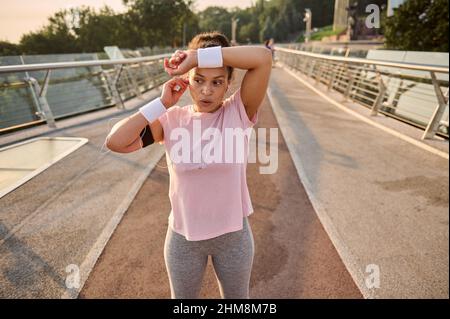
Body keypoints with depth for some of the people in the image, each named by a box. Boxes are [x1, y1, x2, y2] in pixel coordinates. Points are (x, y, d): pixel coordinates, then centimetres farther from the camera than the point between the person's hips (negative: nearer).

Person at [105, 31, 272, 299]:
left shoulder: (239, 112, -14)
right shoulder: (172, 120, -10)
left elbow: (263, 57, -27)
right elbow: (115, 142, -19)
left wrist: (198, 56, -26)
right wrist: (161, 104, -17)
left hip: (233, 233, 0)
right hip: (184, 236, 1)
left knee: (237, 297, 28)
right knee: (183, 297, 28)